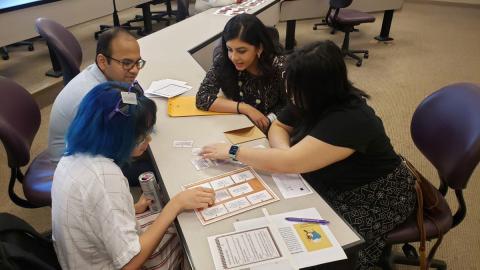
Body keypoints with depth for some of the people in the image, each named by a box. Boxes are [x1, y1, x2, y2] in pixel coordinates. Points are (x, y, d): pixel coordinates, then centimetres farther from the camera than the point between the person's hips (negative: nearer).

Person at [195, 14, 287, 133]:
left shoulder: (278, 67, -16)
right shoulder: (223, 62, -15)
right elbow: (202, 98, -18)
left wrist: (268, 120, -22)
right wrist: (245, 108, -23)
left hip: (268, 132, 1)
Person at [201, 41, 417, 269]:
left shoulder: (348, 120, -34)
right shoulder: (309, 102, -10)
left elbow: (289, 163, -36)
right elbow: (278, 127, 2)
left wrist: (233, 152, -26)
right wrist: (287, 152, -21)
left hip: (375, 199, -7)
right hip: (333, 187, 7)